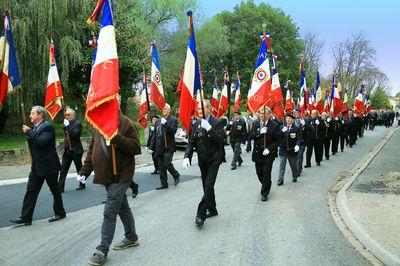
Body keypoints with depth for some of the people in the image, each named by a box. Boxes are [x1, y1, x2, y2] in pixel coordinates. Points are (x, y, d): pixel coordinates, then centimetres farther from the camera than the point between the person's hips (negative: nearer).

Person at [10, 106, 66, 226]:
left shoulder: (47, 127, -14)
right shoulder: (35, 127, 12)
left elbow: (42, 141, -29)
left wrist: (29, 132, -23)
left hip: (49, 166, -8)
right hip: (37, 167, 8)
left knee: (55, 191, 8)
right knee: (31, 191, 5)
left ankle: (60, 213, 23)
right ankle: (25, 217, 8)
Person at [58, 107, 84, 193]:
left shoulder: (78, 124, -9)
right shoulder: (66, 124, 12)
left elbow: (75, 134, -25)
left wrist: (68, 126, -24)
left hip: (76, 150, -6)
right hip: (67, 150, 6)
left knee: (79, 168, 8)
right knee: (63, 169, 0)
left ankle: (82, 184, 23)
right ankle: (60, 188, 1)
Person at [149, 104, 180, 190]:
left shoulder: (173, 120, -1)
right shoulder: (158, 121, 17)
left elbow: (173, 131, -17)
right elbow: (154, 135, 18)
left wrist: (165, 123, -24)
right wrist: (151, 147, 14)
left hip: (168, 147, -6)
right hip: (159, 147, 6)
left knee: (167, 164, -11)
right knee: (161, 166, 7)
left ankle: (176, 175, 17)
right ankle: (164, 184, 16)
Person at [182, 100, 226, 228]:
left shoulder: (217, 123, -9)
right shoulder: (195, 124, 4)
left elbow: (220, 140, -18)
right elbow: (191, 142, 3)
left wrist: (209, 128, -29)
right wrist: (187, 157, -12)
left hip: (214, 159, -5)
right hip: (202, 160, 5)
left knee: (208, 185, -12)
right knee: (207, 186, 14)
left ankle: (201, 214, -10)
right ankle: (212, 209, 29)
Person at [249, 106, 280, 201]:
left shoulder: (274, 125, -7)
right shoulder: (255, 123, 3)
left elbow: (277, 141, -5)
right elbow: (251, 136, -3)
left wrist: (269, 149, -16)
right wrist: (259, 132, -20)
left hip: (269, 153, -3)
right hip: (257, 153, 3)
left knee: (266, 174, -3)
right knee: (259, 173, 11)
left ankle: (264, 193, 12)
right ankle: (266, 186, 38)